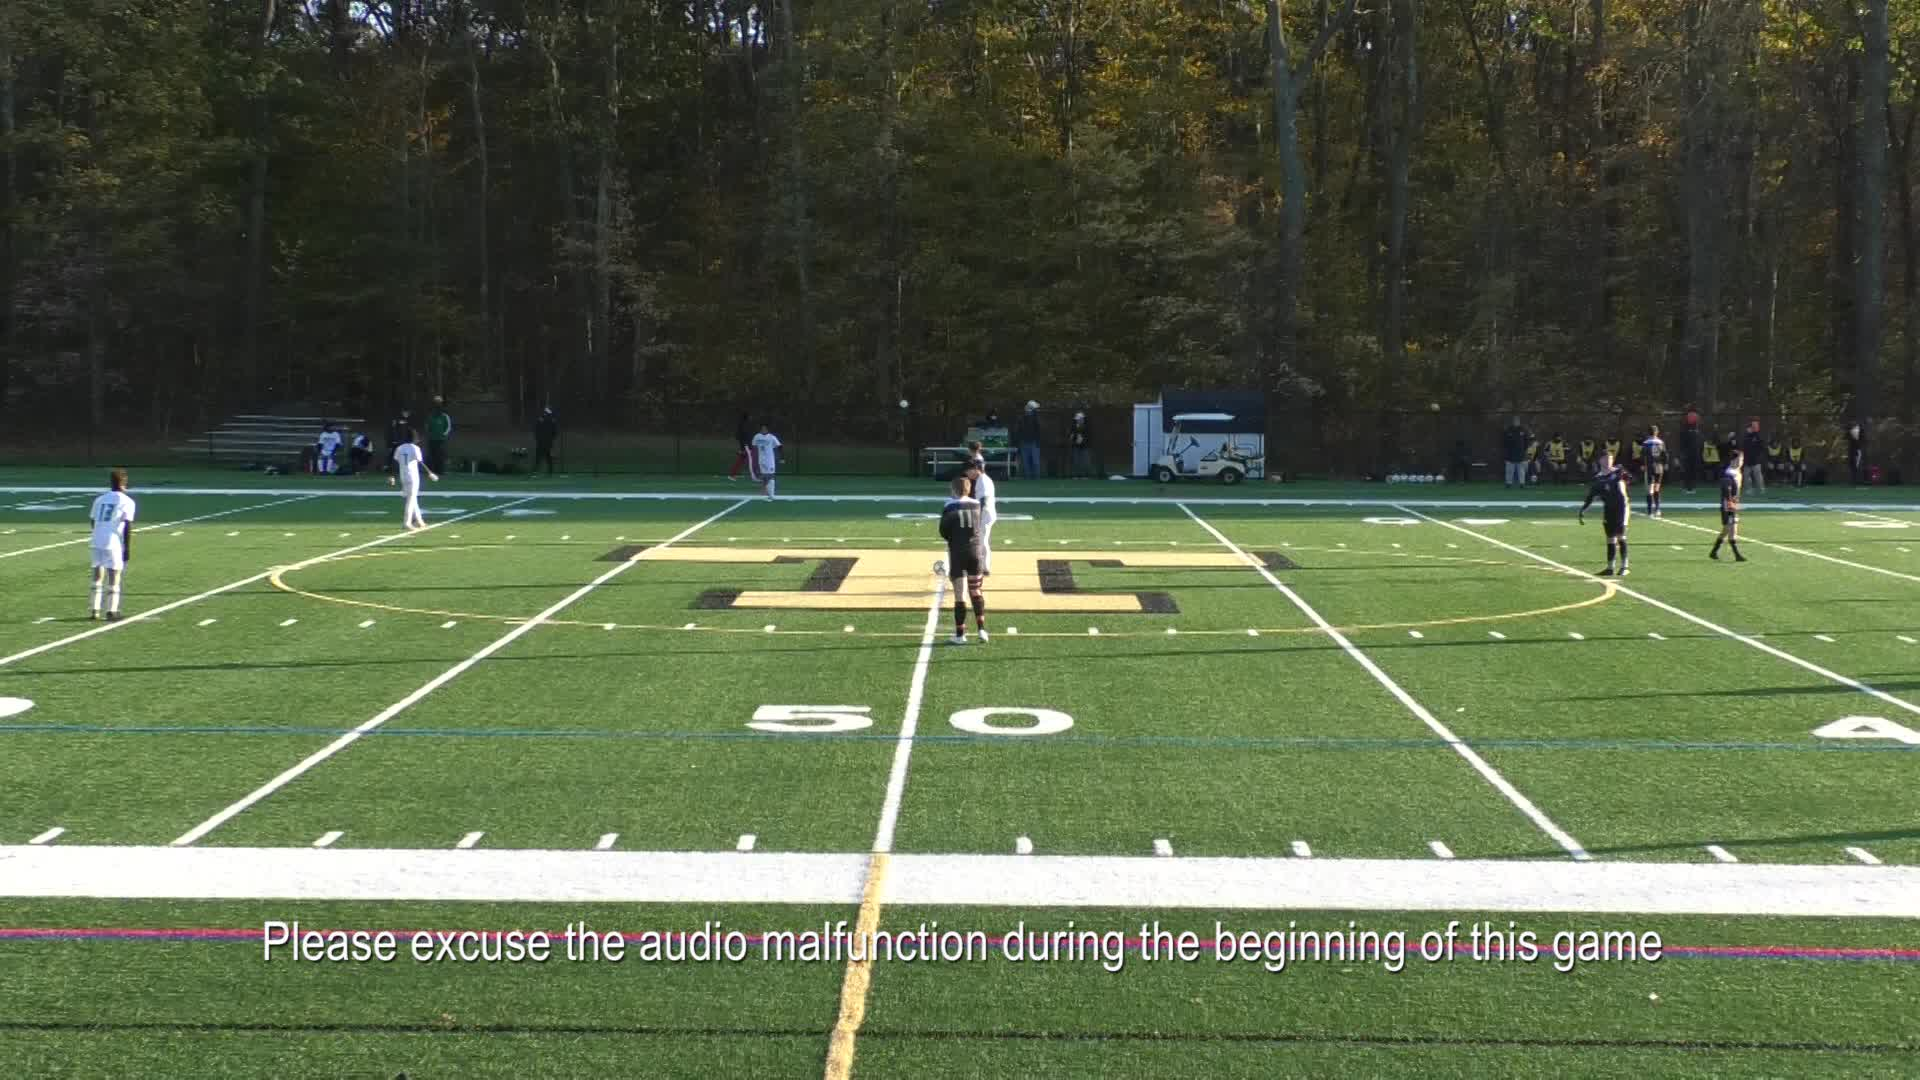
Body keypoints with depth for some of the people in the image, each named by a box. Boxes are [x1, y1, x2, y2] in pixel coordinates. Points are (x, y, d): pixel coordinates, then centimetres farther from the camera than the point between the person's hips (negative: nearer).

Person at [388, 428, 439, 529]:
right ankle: (407, 523, -8)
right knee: (411, 499, -3)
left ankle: (419, 521, 22)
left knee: (412, 499, 16)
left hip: (403, 476, 6)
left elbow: (395, 463, 6)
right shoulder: (415, 448, -9)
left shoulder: (400, 448, 7)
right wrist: (430, 473, -12)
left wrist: (393, 476, 12)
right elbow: (420, 463, -15)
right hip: (413, 476, -6)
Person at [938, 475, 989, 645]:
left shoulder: (949, 507, -7)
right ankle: (982, 629, 5)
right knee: (976, 592, 13)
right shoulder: (976, 505, 4)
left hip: (957, 553, -3)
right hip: (975, 551, 3)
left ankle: (960, 634, 3)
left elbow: (943, 532, -4)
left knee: (959, 595, 1)